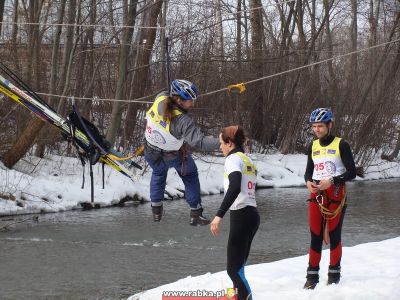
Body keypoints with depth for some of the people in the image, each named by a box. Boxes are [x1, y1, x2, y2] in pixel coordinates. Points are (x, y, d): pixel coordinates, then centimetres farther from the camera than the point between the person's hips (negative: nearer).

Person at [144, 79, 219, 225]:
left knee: (158, 174, 35)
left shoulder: (160, 98, -26)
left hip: (151, 154, 5)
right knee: (190, 176, 23)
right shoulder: (183, 121, -41)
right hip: (174, 156, -5)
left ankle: (156, 210, 41)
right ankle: (196, 214, 26)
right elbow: (199, 142, -44)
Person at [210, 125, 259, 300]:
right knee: (237, 267, 17)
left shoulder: (233, 158, -8)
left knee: (234, 270, -11)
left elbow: (235, 188, -24)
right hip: (252, 215, 9)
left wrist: (219, 215, -31)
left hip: (241, 216, -9)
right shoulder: (248, 160, 19)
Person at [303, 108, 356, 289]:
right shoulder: (313, 146, 11)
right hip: (316, 193, 4)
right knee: (315, 236, 0)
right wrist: (308, 182, -4)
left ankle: (334, 273, 11)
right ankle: (312, 275, 3)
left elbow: (351, 172, -7)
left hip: (336, 194, -4)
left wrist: (332, 181, -18)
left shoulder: (341, 145, -5)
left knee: (334, 235, -1)